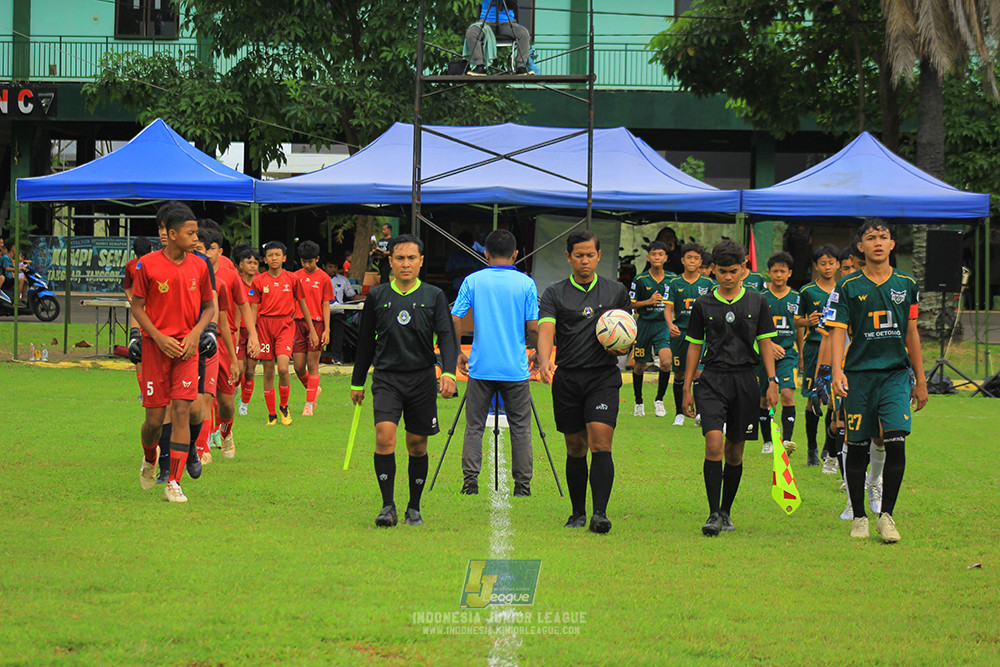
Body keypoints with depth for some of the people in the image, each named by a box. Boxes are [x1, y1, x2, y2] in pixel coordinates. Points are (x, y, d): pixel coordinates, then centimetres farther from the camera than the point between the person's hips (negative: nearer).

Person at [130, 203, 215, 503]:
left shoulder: (199, 267, 2)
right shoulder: (148, 265, -6)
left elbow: (209, 306, 12)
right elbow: (137, 307, 0)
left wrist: (195, 333, -6)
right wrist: (159, 337, -12)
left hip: (186, 348, 2)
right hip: (156, 346, -2)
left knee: (181, 411, -10)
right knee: (155, 418, 1)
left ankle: (174, 483, -8)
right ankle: (149, 460, 35)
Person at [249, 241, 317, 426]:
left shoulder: (292, 279, 3)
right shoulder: (259, 281, 2)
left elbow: (302, 304, 11)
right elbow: (253, 309, 5)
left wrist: (312, 330, 12)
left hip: (285, 325, -1)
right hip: (265, 325, 1)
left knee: (283, 368, -17)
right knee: (268, 372, 3)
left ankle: (284, 407, 5)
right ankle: (271, 414, 13)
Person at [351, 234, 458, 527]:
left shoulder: (434, 297, 4)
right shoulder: (377, 297, 6)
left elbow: (447, 337, -2)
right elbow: (365, 342, 14)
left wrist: (449, 372, -19)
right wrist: (357, 383, 16)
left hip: (422, 379, 1)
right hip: (387, 378, 0)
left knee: (417, 445, 7)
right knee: (384, 434, -18)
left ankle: (414, 508, 21)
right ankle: (388, 506, -15)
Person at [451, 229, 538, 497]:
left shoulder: (473, 281, 0)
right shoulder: (526, 283, -2)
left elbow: (454, 319, -3)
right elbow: (533, 327, -5)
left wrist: (457, 353, 10)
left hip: (480, 367, 1)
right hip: (515, 369, -1)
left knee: (474, 426, 9)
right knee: (520, 428, 8)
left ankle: (470, 482, 3)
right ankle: (522, 484, 6)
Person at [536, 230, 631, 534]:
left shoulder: (617, 291, 9)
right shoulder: (554, 294, 5)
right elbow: (545, 331, -10)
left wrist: (622, 347, -10)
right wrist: (544, 361, -30)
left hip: (604, 376, -1)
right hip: (566, 378, 1)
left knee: (601, 444, -15)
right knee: (575, 448, 7)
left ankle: (600, 513, -19)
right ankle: (578, 513, 19)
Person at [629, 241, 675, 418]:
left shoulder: (672, 279, 3)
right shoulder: (640, 280, -4)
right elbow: (631, 304, 0)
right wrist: (648, 301, -15)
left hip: (663, 325, 0)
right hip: (644, 324, 0)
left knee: (666, 362, -21)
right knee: (639, 366, 8)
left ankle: (659, 400, -3)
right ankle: (638, 402, 30)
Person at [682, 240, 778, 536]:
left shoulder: (757, 302, 7)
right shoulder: (703, 305, 5)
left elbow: (765, 344, 10)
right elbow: (694, 345, 10)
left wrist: (772, 382, 1)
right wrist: (687, 389, 9)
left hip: (745, 379, 1)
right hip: (712, 378, -1)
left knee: (735, 451, 8)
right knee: (714, 442, -17)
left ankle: (726, 512, 22)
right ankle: (713, 514, -16)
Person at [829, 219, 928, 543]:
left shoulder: (906, 285, 9)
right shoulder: (848, 287, 1)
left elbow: (911, 334, 15)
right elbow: (837, 331, -5)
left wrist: (920, 379, 16)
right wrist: (837, 370, -20)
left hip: (896, 373, 1)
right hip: (859, 374, -1)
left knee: (896, 442, -12)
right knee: (857, 448, 3)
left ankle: (886, 516, -1)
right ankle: (859, 517, 16)